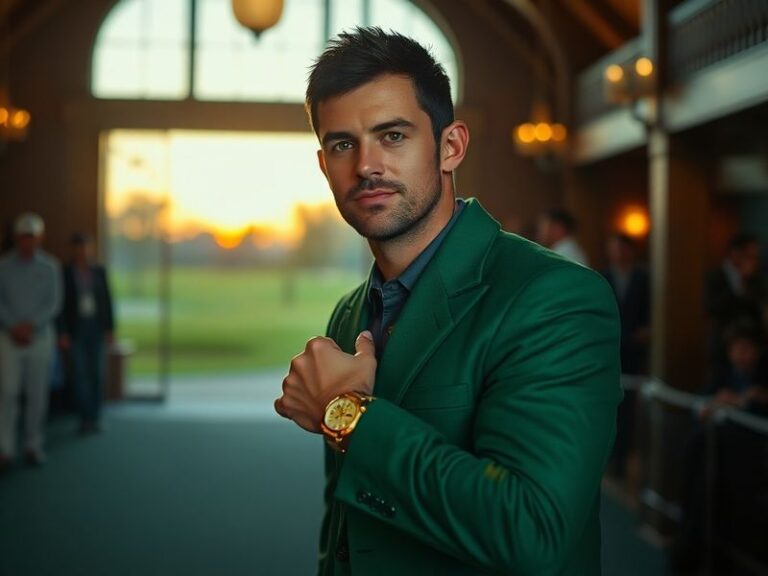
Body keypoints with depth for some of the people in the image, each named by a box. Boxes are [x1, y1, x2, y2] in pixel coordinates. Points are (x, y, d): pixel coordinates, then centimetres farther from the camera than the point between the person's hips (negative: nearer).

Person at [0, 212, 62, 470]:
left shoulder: (50, 266, 3)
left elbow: (54, 304, -1)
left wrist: (29, 325, -13)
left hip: (40, 336, 1)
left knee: (37, 394, 3)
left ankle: (33, 446, 13)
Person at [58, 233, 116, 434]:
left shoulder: (99, 271, 4)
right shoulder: (65, 273, -4)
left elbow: (107, 301, 5)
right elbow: (61, 304, -5)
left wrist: (110, 329, -1)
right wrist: (63, 333, -11)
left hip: (96, 327, 2)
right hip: (76, 328, -2)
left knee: (97, 373, 1)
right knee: (80, 373, -4)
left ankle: (95, 418, 10)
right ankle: (85, 419, 3)